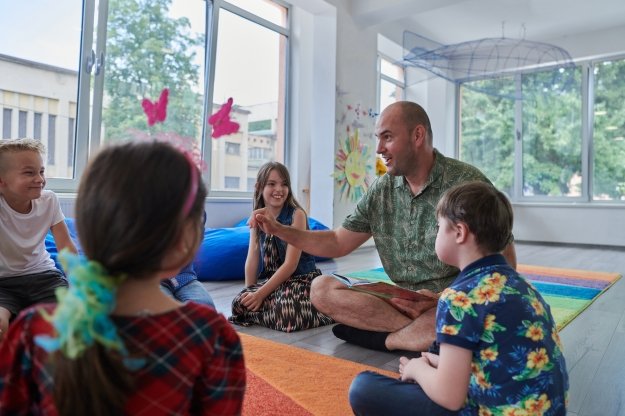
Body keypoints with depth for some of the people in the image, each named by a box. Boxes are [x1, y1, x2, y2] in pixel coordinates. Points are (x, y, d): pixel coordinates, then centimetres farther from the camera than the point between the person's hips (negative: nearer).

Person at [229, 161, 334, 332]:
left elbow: (290, 264, -17)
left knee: (287, 314, -30)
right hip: (271, 280, 5)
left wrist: (260, 294, -19)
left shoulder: (296, 214, -13)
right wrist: (249, 291, -7)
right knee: (240, 303, -19)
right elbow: (252, 259, 3)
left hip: (301, 278, -4)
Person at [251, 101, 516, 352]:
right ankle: (428, 333, -17)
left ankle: (388, 339, -12)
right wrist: (279, 230, 0)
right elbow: (337, 243, 10)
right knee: (321, 288, -13)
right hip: (403, 303, 5)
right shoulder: (381, 191, 3)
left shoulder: (466, 183, -11)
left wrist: (439, 299, -23)